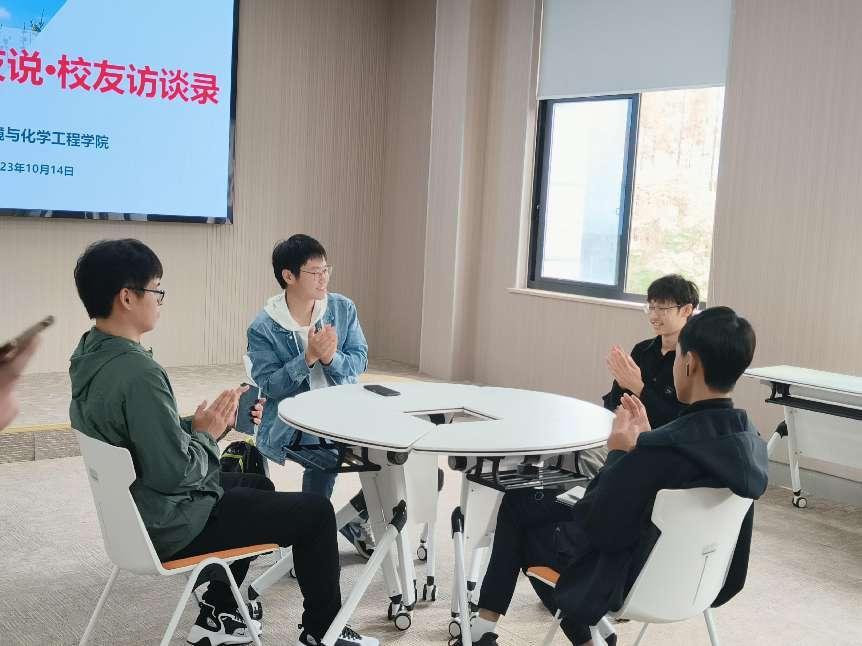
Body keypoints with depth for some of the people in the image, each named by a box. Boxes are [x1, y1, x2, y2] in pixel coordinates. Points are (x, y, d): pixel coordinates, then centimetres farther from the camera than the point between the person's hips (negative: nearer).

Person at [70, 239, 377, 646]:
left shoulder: (89, 354, 0)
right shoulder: (137, 372, -31)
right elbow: (175, 473, -29)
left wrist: (196, 426, -3)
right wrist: (206, 435, -11)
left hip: (134, 508, 10)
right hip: (171, 525, -10)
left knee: (257, 485, 31)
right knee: (316, 512, 1)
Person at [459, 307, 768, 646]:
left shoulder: (665, 449, -34)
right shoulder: (751, 444, -10)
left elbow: (594, 526, -23)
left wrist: (618, 451, -12)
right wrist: (643, 442, -1)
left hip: (628, 580, -7)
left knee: (516, 502, 14)